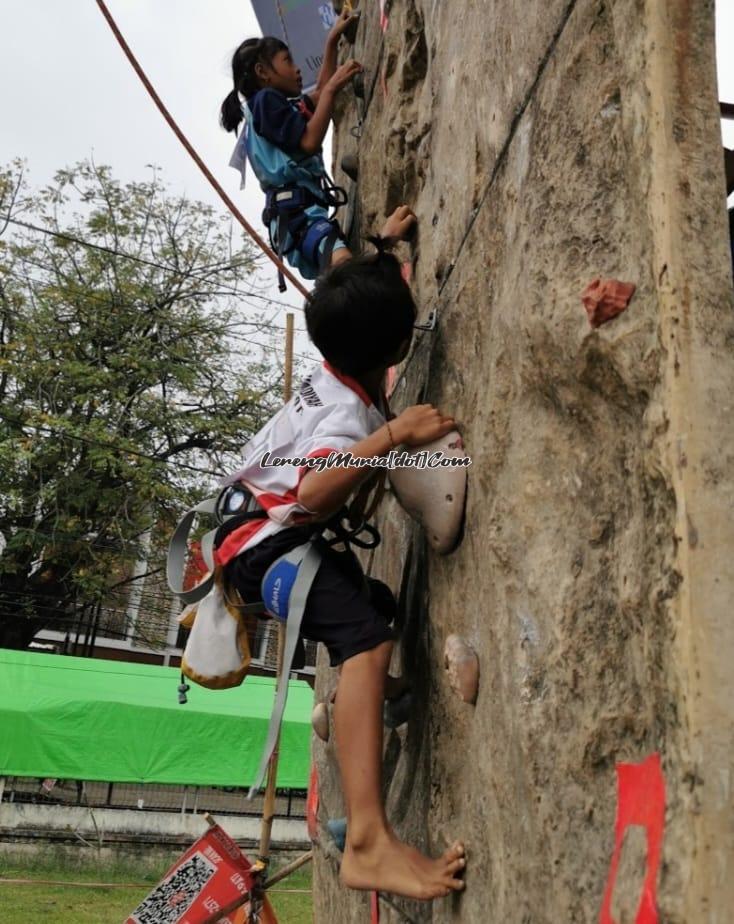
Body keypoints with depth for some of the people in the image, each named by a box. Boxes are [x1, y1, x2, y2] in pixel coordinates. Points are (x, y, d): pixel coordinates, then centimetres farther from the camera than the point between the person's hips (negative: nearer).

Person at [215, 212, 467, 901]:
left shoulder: (337, 366, 0)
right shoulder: (348, 415, -26)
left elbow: (350, 304, 22)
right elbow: (313, 493, -45)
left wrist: (383, 246, 25)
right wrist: (392, 436, -45)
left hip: (265, 536, 10)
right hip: (261, 541, -10)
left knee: (376, 602, 29)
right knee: (367, 634, -33)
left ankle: (360, 697, 58)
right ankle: (368, 843, -43)